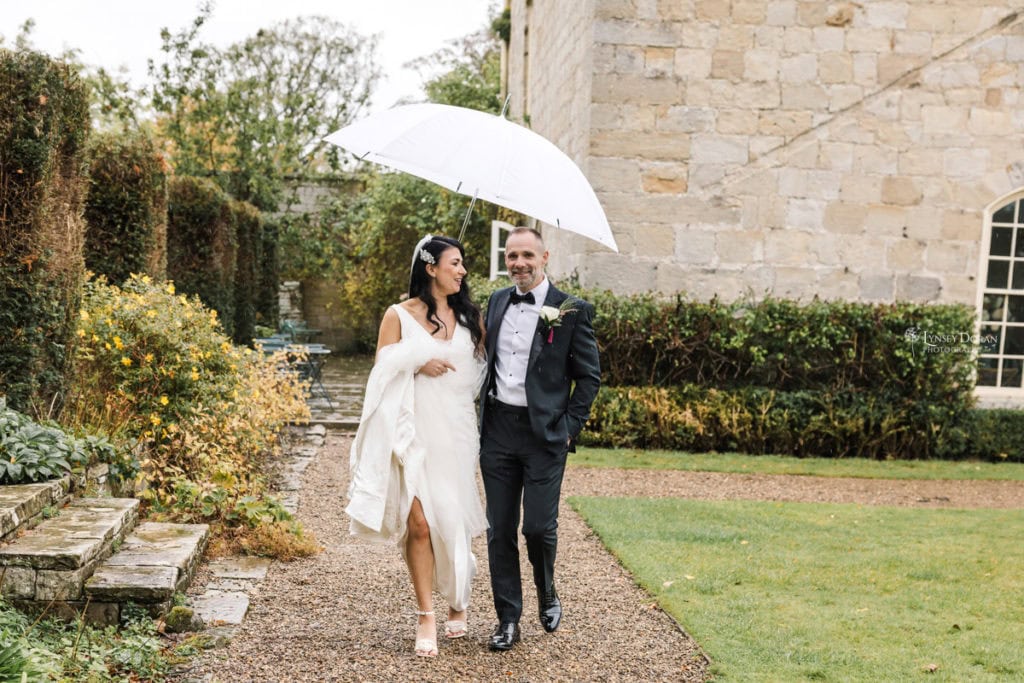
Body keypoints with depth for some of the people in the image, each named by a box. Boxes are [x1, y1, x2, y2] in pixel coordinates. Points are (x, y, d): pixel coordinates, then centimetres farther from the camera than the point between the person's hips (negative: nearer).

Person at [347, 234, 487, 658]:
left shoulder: (468, 316, 9)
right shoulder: (399, 315, 0)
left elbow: (481, 368, 14)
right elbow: (381, 372, 0)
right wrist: (417, 362, -13)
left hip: (455, 432, 3)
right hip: (415, 431, -3)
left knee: (452, 519, 10)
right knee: (419, 523, -8)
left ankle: (458, 600, 32)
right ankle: (426, 617, 2)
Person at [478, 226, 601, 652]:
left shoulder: (571, 311, -5)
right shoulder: (497, 302, 10)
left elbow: (590, 376, -1)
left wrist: (570, 427, -6)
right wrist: (482, 414, 10)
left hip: (544, 433, -4)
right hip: (498, 429, 4)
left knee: (538, 526, -5)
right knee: (499, 529, 6)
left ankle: (547, 595, 26)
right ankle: (507, 619, 17)